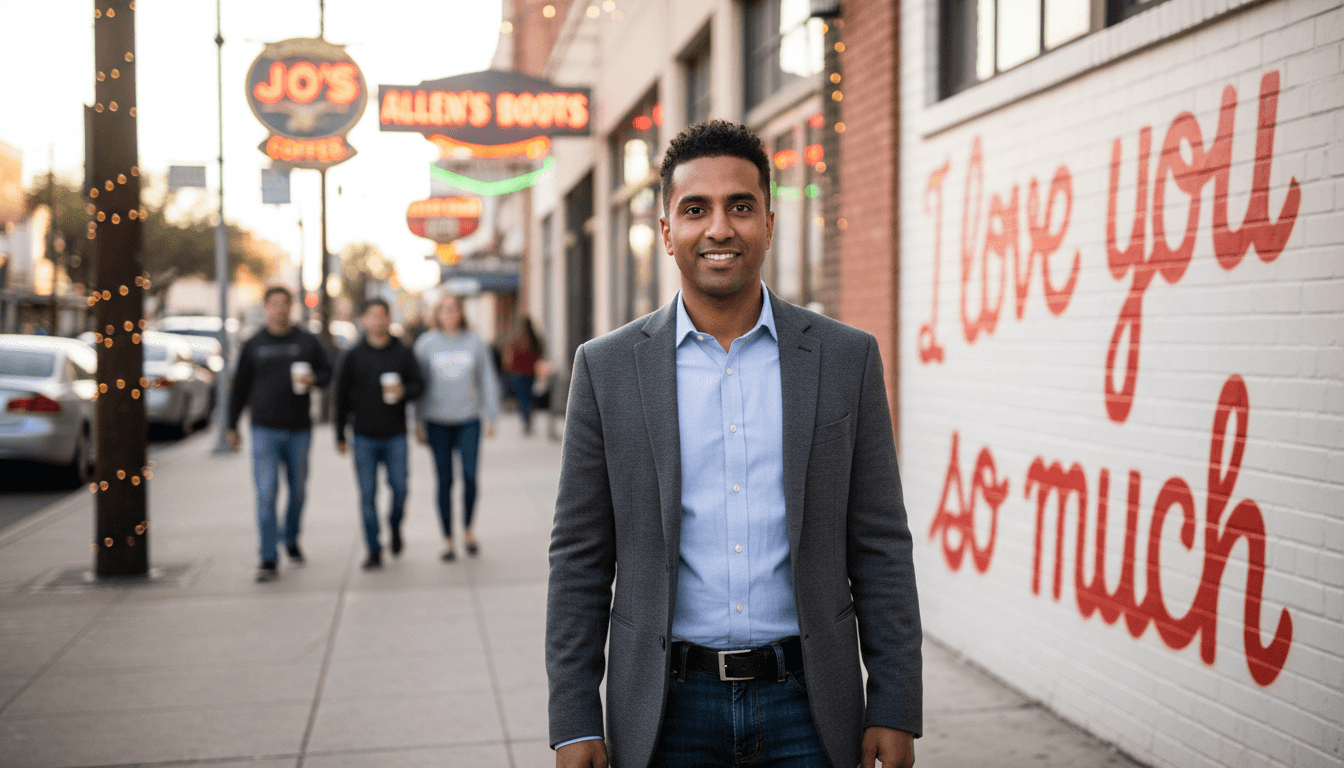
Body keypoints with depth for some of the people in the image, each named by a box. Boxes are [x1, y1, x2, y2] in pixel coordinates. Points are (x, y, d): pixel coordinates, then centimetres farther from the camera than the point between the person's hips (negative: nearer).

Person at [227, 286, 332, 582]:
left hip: (299, 429, 1)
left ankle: (291, 539, 37)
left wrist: (314, 379, -14)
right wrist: (232, 426, 10)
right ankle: (269, 560, -9)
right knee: (266, 493, -10)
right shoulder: (254, 345, 5)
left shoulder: (307, 341, 6)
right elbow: (239, 388, 10)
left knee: (297, 489, 12)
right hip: (265, 429, -1)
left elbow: (328, 372, 10)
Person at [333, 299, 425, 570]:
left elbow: (419, 384, 7)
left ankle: (395, 524, 29)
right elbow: (342, 397, 7)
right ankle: (374, 550, 7)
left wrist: (403, 391, -16)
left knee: (399, 488, -2)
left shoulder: (403, 353, 5)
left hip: (396, 435, 0)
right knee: (368, 494, -1)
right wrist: (340, 436, 6)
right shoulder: (352, 356, 4)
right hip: (364, 435, 0)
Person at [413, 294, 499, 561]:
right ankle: (447, 539, 11)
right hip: (437, 421, 0)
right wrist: (418, 422, 3)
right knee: (444, 480, 2)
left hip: (469, 419, 0)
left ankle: (467, 528, 17)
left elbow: (488, 381, 9)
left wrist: (491, 417, 5)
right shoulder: (426, 343, 3)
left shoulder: (475, 343, 4)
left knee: (470, 476, -7)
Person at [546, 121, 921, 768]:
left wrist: (895, 710, -1)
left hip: (806, 702, 1)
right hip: (668, 709, 0)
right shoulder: (608, 368, -1)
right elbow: (579, 559, 1)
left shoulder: (846, 358, 0)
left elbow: (880, 547, 2)